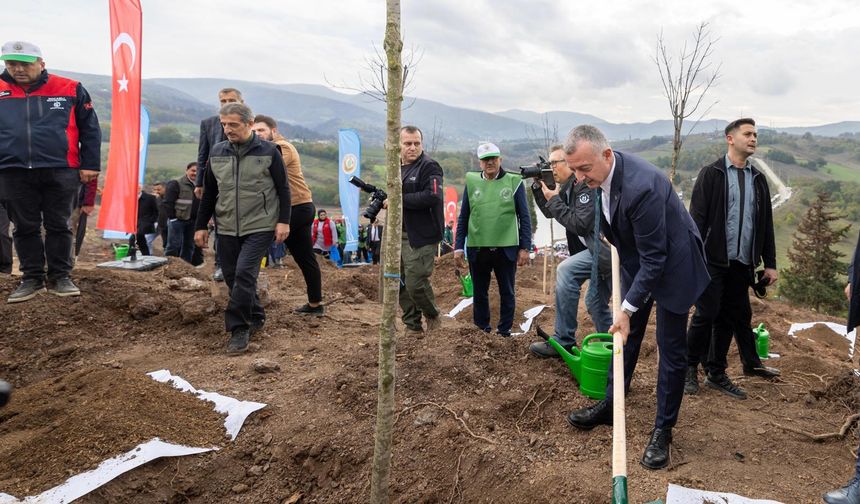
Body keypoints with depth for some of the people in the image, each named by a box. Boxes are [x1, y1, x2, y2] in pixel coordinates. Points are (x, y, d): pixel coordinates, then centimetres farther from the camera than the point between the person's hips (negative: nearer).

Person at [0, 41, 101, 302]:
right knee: (25, 228, 8)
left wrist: (90, 165, 0)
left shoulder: (70, 89, 3)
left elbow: (89, 129, 5)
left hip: (60, 171, -2)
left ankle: (60, 277, 15)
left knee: (59, 226, 5)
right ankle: (32, 279, 18)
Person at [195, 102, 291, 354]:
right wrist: (201, 226, 13)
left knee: (244, 274, -15)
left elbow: (283, 189, 0)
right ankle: (256, 317, 28)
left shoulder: (268, 151, -3)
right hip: (227, 229, 5)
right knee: (232, 276, 8)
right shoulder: (217, 152, 8)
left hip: (260, 227, -5)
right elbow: (209, 193, 14)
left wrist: (283, 221, -7)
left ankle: (239, 328, -3)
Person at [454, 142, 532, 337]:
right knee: (479, 292, 13)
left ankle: (505, 331, 22)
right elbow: (463, 217, 7)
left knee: (507, 292, 9)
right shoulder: (471, 182, 4)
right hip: (477, 249, 2)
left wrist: (525, 247, -5)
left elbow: (524, 217, 0)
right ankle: (481, 330, 27)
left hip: (506, 248, -2)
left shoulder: (514, 182, -1)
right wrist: (459, 247, 2)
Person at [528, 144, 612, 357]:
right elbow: (551, 212, 18)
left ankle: (564, 342, -15)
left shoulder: (587, 184, -17)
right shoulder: (569, 187, 11)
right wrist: (541, 188, 3)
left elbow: (581, 225, -23)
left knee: (565, 270, -22)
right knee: (595, 304, 16)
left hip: (608, 249, -10)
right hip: (601, 251, 10)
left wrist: (554, 200, -16)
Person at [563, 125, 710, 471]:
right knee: (625, 335, 16)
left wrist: (627, 308, -27)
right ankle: (610, 406, 31)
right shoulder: (598, 173, -12)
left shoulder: (641, 186, -37)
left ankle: (663, 430, 16)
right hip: (634, 258, 8)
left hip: (670, 263, -8)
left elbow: (654, 258, -30)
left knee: (671, 348, 2)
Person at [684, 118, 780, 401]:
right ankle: (690, 368, 15)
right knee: (706, 315, -3)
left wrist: (769, 263, 12)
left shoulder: (758, 179, 13)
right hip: (714, 260, -5)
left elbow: (766, 224, 15)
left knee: (729, 317, 9)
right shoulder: (711, 174, -2)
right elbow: (697, 217, -8)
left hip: (742, 263, 5)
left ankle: (716, 374, 19)